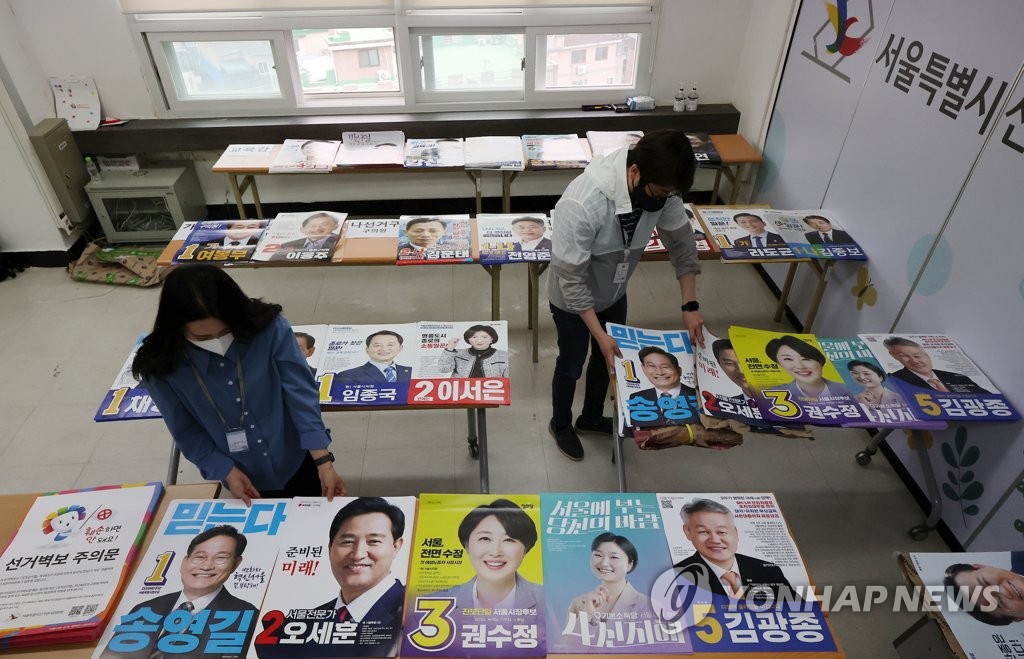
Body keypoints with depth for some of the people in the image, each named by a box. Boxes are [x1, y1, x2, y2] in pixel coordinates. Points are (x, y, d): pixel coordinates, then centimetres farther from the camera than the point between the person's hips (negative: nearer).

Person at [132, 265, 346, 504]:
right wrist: (228, 472, -14)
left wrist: (323, 462, -26)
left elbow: (301, 393, -23)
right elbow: (187, 432, -7)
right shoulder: (163, 366, -19)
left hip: (299, 461, 0)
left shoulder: (270, 327, -24)